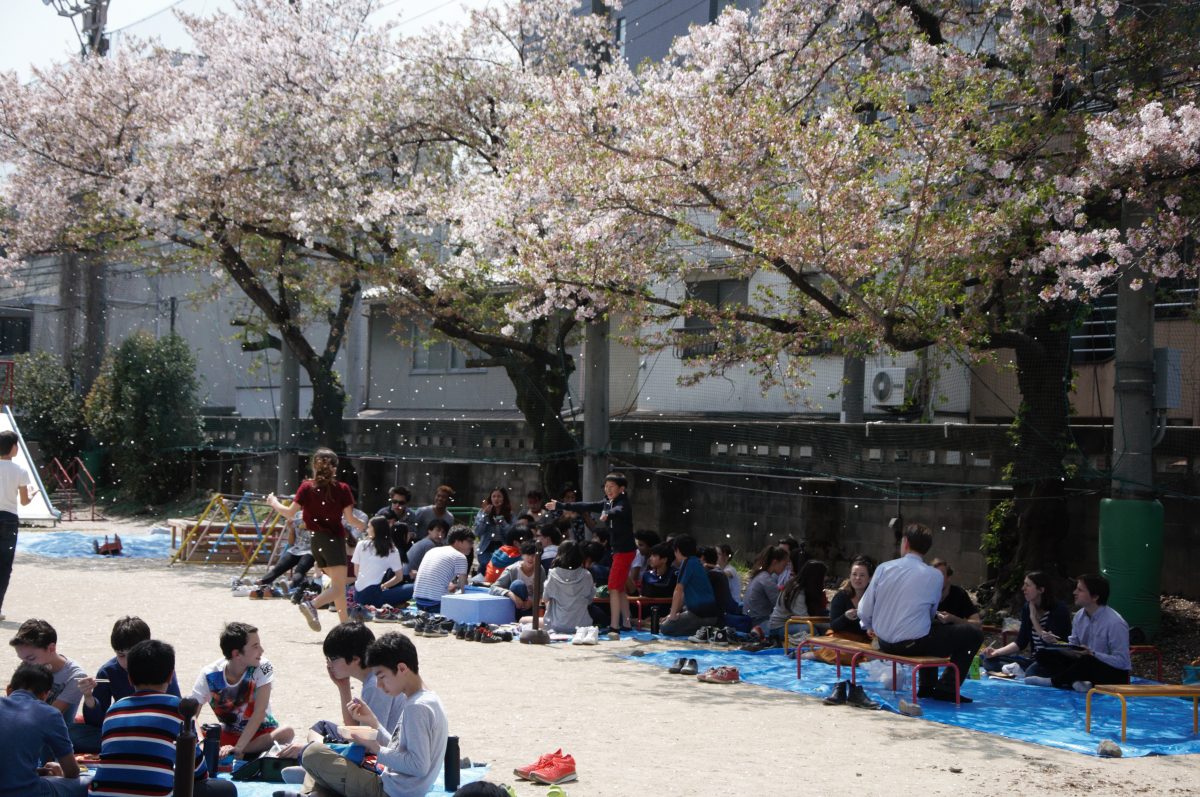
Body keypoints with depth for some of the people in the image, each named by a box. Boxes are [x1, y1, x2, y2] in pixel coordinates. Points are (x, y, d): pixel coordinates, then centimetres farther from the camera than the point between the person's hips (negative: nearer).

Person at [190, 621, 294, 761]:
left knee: (287, 732, -35)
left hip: (261, 733, 0)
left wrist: (237, 748, -34)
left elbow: (259, 712, -25)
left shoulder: (262, 667, -20)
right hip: (228, 734, 0)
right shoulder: (210, 675, -16)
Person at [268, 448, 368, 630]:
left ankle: (345, 623, 19)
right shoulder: (342, 489, -6)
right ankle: (312, 604, -36)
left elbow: (290, 513, -4)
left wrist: (274, 503, 15)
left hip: (314, 540, 5)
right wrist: (362, 525, 15)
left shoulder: (306, 487, 1)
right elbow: (350, 518, -7)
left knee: (337, 583, 19)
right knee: (338, 587, -10)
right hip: (334, 539, -5)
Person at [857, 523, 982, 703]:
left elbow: (864, 612, 0)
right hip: (914, 645, -5)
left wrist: (872, 627, 23)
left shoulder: (883, 568, -2)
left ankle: (927, 687, 36)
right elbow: (931, 613, 8)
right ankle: (946, 688, 6)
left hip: (885, 644, 5)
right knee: (974, 634, 9)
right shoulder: (934, 576, -6)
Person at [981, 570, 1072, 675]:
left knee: (1032, 671, -41)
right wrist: (997, 652, -8)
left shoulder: (1059, 609, -12)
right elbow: (1020, 643, 7)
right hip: (1034, 660, 8)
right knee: (989, 660, -8)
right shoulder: (1027, 608, 7)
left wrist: (1033, 618, -13)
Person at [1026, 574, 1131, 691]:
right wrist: (1057, 643, -11)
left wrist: (1092, 654, -30)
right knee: (1044, 654, -5)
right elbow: (1074, 648, 9)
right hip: (1088, 665, 8)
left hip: (1114, 675, -7)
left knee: (1087, 661, -40)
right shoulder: (1079, 616, 3)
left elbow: (1121, 661, -20)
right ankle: (1075, 682, -28)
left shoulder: (1115, 623, -20)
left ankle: (1053, 681, -17)